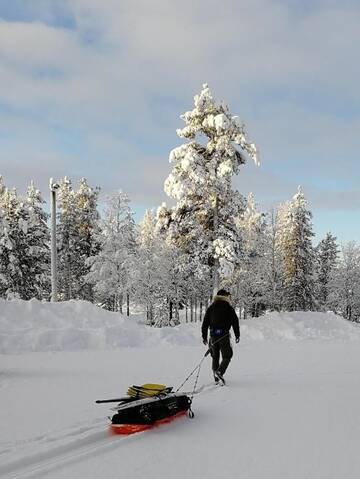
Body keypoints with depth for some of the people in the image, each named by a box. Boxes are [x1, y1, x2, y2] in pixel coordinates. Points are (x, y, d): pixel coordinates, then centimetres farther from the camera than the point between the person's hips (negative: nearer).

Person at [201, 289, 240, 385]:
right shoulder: (229, 308, -1)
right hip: (224, 335, -4)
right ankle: (220, 372, -17)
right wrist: (237, 335, 9)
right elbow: (235, 322, 0)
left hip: (213, 335, 4)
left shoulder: (210, 308, 9)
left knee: (215, 356, 16)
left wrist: (204, 336, 13)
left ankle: (216, 376, 16)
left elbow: (205, 323, 8)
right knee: (227, 356, 5)